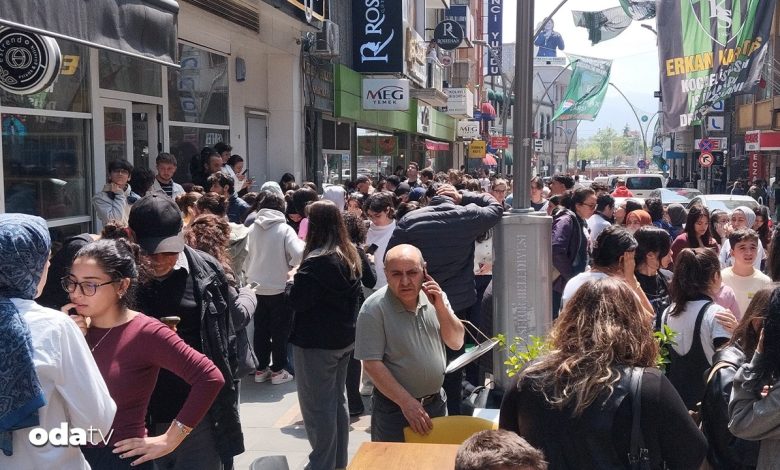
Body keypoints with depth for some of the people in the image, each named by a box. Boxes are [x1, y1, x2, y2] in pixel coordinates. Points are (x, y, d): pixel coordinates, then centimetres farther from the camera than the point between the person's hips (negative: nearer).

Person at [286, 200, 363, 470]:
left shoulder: (317, 261, -22)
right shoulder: (350, 255, 6)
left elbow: (296, 300, -21)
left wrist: (292, 281, -3)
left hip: (316, 342, -9)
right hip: (344, 338, 9)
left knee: (318, 406, 2)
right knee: (337, 399, 18)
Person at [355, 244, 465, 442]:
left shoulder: (435, 296, -1)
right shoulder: (374, 308, -17)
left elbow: (456, 343, -1)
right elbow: (372, 364, -18)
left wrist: (440, 307, -16)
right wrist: (407, 402, -21)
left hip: (436, 402, 5)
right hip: (394, 409, -5)